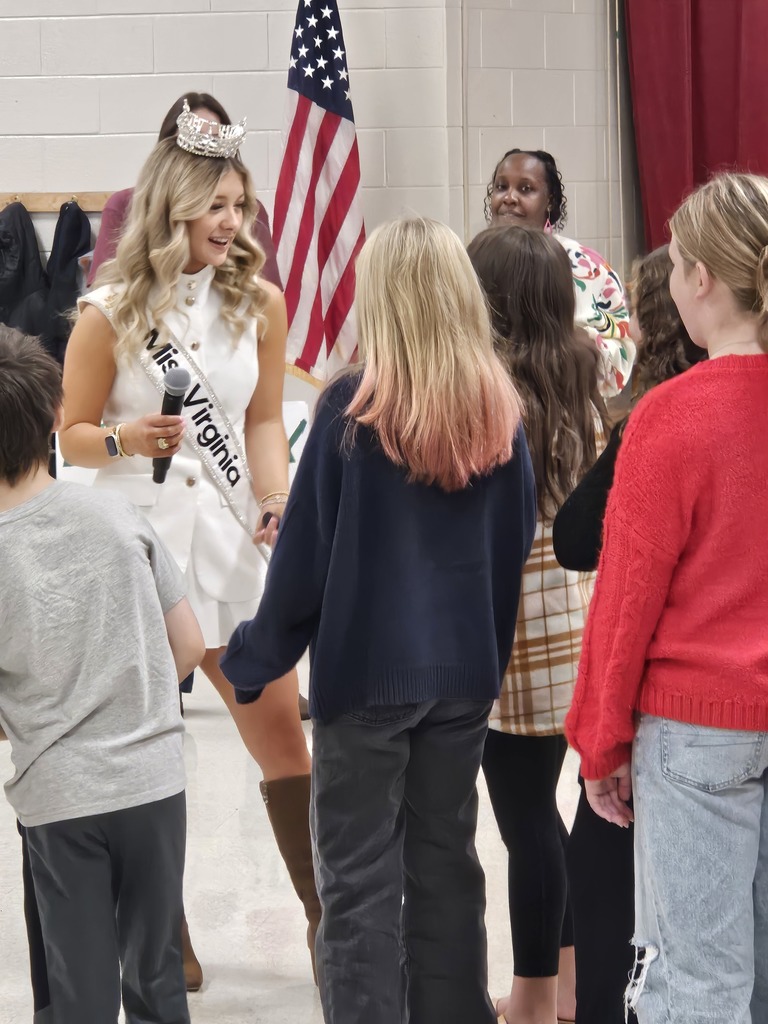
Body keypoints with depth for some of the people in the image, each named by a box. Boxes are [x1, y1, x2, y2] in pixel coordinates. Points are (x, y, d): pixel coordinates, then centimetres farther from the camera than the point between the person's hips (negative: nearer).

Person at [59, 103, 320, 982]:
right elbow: (72, 433, 1)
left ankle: (325, 918, 15)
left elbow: (264, 421, 8)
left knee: (282, 737, 2)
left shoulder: (260, 303, 2)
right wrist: (127, 439, -19)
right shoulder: (110, 313, -6)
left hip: (229, 538, 2)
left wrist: (280, 503, -7)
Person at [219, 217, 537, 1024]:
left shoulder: (353, 409, -13)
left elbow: (305, 553, -9)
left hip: (367, 670, -4)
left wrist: (256, 661, 3)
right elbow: (513, 548, 8)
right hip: (464, 670, 4)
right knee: (446, 865, 16)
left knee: (359, 880, 3)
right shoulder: (498, 411, -1)